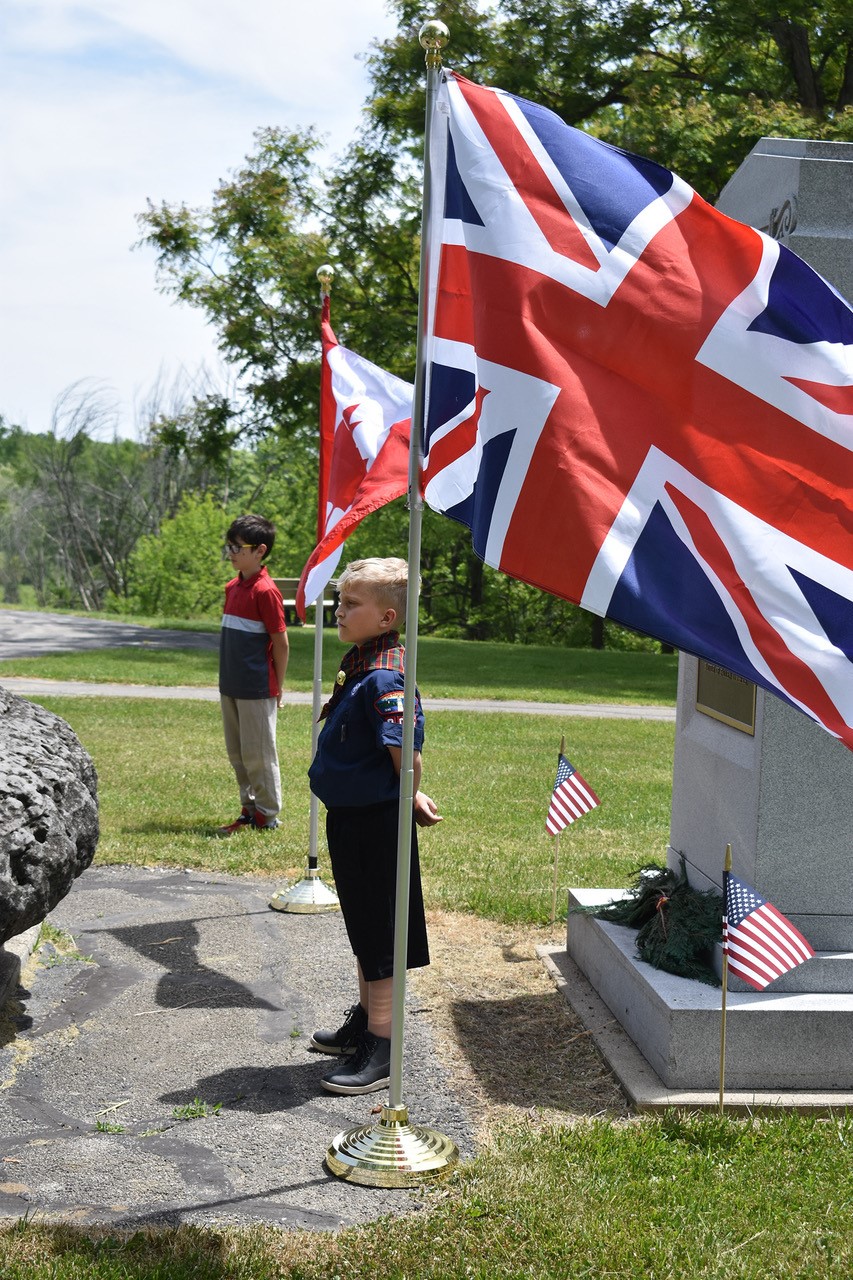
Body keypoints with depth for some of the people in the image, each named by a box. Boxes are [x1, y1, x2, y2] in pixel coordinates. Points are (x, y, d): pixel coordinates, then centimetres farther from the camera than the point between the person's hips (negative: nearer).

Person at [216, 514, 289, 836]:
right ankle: (249, 811, 25)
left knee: (257, 754, 1)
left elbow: (281, 642, -13)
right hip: (230, 687, 8)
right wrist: (227, 678, 16)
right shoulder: (232, 587, 10)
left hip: (257, 690, -8)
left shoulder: (265, 591, -16)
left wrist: (278, 687, -8)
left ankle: (267, 816, 12)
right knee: (237, 753, 14)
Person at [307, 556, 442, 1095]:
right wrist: (408, 799, 15)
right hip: (351, 818, 10)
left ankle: (380, 1048, 12)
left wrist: (410, 802, -12)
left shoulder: (384, 679, -24)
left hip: (376, 823, -10)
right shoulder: (359, 663, 8)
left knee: (378, 936, 1)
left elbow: (406, 753, -29)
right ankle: (366, 1018, 38)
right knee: (363, 929, 22)